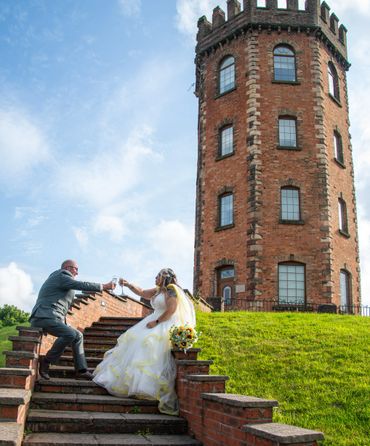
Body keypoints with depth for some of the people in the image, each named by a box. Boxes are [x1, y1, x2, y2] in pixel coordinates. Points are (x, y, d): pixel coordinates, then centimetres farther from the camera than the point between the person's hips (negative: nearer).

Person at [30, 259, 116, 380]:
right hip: (45, 317, -11)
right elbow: (82, 285, -15)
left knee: (78, 335, 8)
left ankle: (81, 371, 4)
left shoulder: (62, 278, 27)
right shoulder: (61, 276, -6)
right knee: (69, 334, -30)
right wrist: (104, 286, -11)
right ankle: (46, 362, -16)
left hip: (53, 319, 11)